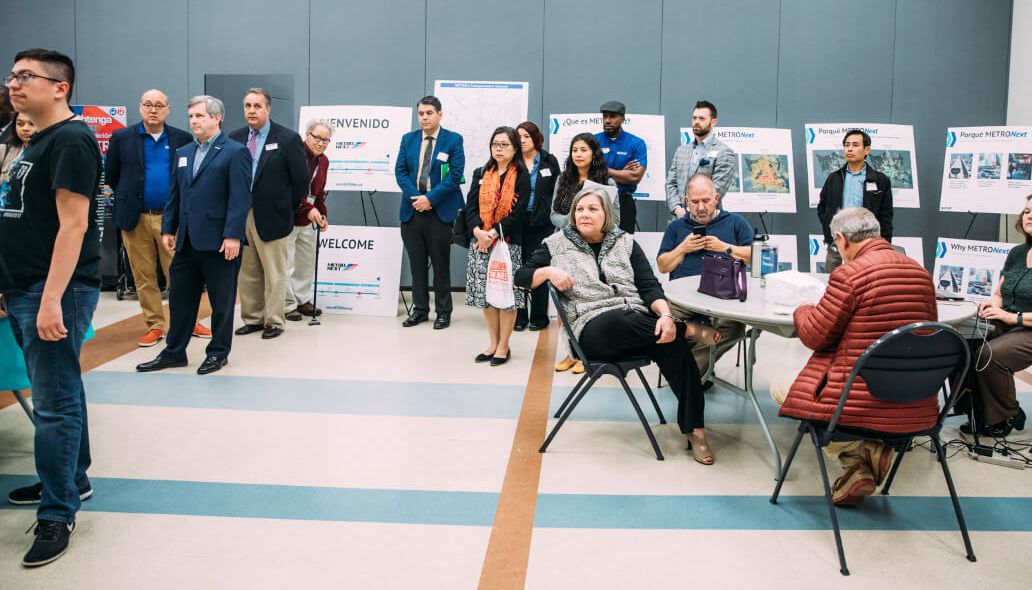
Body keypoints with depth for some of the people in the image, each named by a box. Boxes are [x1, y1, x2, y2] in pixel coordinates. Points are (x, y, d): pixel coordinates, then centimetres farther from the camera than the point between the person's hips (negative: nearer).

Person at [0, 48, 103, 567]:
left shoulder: (70, 140, -12)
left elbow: (73, 224, -20)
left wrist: (52, 299, -25)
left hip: (54, 292, -9)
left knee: (54, 403, -5)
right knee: (58, 393, 18)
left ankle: (57, 514, 3)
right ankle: (71, 480, 32)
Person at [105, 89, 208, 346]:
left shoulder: (183, 139, 2)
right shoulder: (122, 137, 3)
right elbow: (111, 175, 11)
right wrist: (128, 198, 12)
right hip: (136, 218, 1)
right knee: (144, 276, 7)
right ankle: (154, 325, 16)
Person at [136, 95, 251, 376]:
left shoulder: (235, 152, -6)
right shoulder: (183, 152, 16)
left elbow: (240, 197, -13)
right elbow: (175, 194, 18)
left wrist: (233, 235, -18)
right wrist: (168, 228, 11)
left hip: (218, 241, -7)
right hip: (187, 241, 7)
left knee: (221, 300, 6)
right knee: (179, 297, 12)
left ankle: (218, 352, 19)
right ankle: (174, 352, 22)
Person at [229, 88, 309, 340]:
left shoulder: (287, 139, -7)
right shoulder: (235, 138, 6)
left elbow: (302, 178, -4)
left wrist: (287, 208, 2)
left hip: (271, 216, -4)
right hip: (240, 215, 5)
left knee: (274, 274, 2)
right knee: (247, 272, 12)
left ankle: (274, 321, 12)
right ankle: (252, 319, 23)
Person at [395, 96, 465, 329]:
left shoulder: (453, 140, -2)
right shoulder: (408, 139, 10)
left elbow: (455, 174, -9)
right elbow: (400, 171, 6)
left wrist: (430, 198, -15)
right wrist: (415, 196, -10)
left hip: (440, 211, -4)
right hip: (412, 209, 4)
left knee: (441, 264, 3)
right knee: (417, 263, 9)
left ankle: (443, 311, 13)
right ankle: (420, 309, 18)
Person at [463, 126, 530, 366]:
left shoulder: (521, 177, -1)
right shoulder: (481, 174, 12)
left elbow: (518, 212, -10)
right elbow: (470, 207, 4)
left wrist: (493, 233, -17)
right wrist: (478, 231, -14)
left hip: (508, 243, -4)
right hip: (480, 242, 4)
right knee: (485, 292, 7)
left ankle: (504, 346, 8)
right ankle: (493, 342, 20)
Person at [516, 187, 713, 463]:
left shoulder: (625, 242, 14)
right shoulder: (557, 244, 12)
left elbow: (649, 286, 7)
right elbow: (521, 277, 13)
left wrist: (665, 315, -14)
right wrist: (549, 271, -9)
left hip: (639, 325, 2)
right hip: (594, 328, -2)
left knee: (675, 345, -29)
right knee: (615, 322, -39)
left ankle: (694, 430, -22)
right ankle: (688, 329, -16)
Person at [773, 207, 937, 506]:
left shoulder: (849, 274, -16)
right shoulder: (920, 272, 6)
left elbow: (815, 336, -7)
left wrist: (803, 311, 16)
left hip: (863, 405, -8)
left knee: (780, 386, 14)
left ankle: (858, 458, 2)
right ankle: (870, 449, 8)